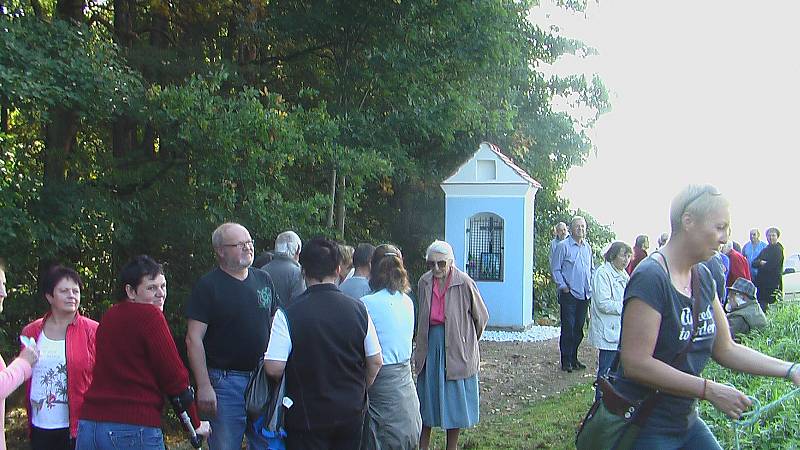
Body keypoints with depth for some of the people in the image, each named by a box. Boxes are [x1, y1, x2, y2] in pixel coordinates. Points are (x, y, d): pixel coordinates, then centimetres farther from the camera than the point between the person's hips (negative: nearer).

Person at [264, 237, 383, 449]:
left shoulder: (288, 315, -15)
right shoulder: (358, 309, -4)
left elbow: (274, 368, -18)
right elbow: (375, 362, 1)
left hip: (307, 415, -3)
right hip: (352, 413, 3)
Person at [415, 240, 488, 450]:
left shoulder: (464, 283, -14)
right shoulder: (424, 282, -1)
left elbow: (481, 317, -2)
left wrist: (468, 342, 8)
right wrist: (420, 345, 15)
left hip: (456, 349, -4)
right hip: (430, 345, 4)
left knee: (455, 400, 6)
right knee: (427, 399, 9)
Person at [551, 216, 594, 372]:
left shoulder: (587, 247, 12)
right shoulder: (563, 246, -6)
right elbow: (556, 270, -5)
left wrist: (592, 286, 9)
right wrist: (563, 286, -13)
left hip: (585, 295, 6)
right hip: (569, 295, -6)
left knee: (579, 328, 11)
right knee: (568, 328, -4)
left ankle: (573, 358, 21)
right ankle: (566, 361, 3)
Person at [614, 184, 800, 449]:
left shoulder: (703, 277, 6)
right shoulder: (651, 278, -21)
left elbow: (725, 349, 11)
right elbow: (636, 364, -26)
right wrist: (710, 390, -23)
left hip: (685, 422, 8)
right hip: (643, 428, -8)